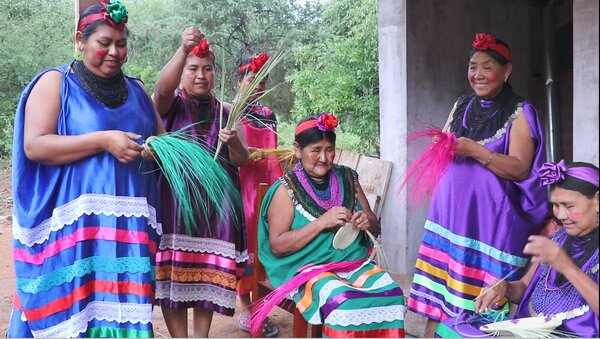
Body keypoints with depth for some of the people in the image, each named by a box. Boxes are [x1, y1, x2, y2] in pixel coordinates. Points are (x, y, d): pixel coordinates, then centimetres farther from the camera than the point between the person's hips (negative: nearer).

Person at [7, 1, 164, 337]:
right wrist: (103, 140, -18)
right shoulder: (56, 82, 1)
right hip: (73, 222, -4)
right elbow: (34, 145, -10)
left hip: (129, 223, 4)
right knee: (73, 310, -3)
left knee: (123, 307, 2)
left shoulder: (136, 89, 16)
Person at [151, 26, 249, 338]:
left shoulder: (224, 111, 13)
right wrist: (183, 50, -37)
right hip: (175, 198, -3)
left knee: (210, 272, 4)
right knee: (174, 271, -5)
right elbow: (163, 87, -21)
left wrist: (233, 142, -13)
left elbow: (242, 160, 9)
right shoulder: (170, 103, 5)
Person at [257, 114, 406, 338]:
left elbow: (375, 226, 17)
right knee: (343, 301, -34)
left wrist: (367, 222, -8)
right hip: (310, 268, -4)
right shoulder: (287, 189, -2)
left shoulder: (347, 179, 11)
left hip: (356, 262, 4)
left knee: (391, 294, -25)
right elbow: (277, 246, -8)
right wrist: (322, 222, -17)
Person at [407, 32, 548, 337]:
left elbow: (521, 169, -11)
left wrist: (475, 150, -19)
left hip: (490, 217, -5)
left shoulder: (519, 114, -3)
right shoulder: (461, 106, 14)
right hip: (450, 211, 5)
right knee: (439, 284, 1)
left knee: (482, 299, -4)